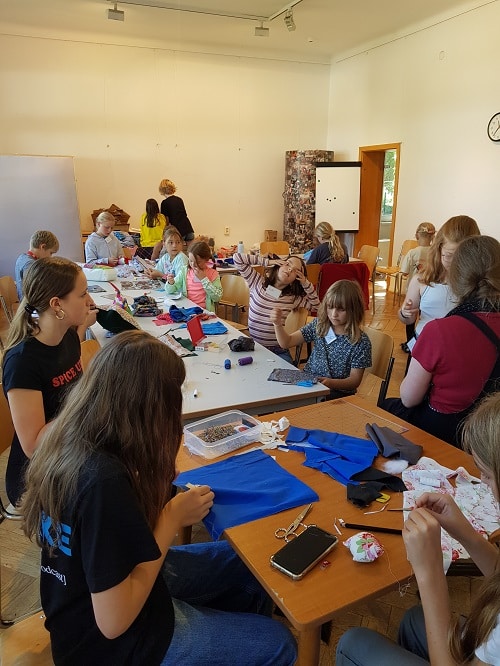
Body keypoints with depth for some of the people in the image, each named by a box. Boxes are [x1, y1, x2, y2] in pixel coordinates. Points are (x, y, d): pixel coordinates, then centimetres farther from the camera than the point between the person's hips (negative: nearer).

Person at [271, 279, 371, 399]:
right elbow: (286, 343, 2)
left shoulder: (361, 342, -10)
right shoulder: (318, 325, 2)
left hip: (338, 391, -4)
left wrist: (331, 383, -27)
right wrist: (278, 324, -18)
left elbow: (355, 380, -7)